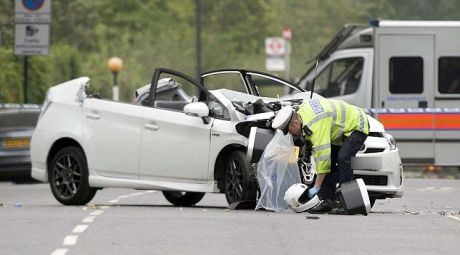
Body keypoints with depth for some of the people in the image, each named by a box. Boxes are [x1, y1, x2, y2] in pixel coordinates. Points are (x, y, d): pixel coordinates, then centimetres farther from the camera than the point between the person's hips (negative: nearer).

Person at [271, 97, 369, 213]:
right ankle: (328, 200, 0)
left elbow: (322, 156, -36)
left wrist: (316, 187, -32)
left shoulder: (316, 125, -36)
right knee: (330, 160, 2)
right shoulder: (302, 111, -7)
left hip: (356, 126, -10)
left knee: (343, 158, -27)